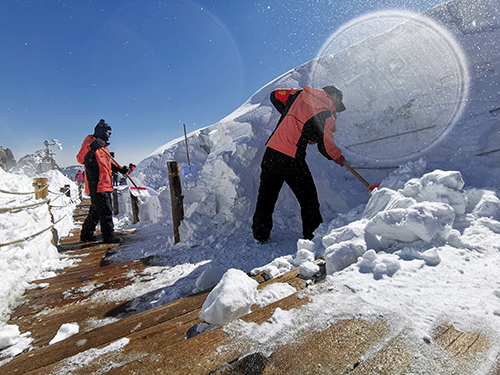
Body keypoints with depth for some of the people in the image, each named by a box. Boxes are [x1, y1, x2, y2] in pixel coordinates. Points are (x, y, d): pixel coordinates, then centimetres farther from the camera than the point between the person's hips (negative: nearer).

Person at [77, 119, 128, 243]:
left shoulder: (103, 146, 21)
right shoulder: (90, 142, -7)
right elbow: (80, 159, -20)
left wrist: (119, 169, 18)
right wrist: (91, 147, -33)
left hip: (105, 186, 10)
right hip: (96, 185, -10)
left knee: (96, 211, 16)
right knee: (105, 211, -6)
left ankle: (86, 235, 28)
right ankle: (109, 236, 3)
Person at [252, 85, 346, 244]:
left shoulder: (300, 94, 14)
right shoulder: (326, 112, -2)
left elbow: (275, 95, 26)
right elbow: (325, 146, -3)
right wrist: (338, 157, 17)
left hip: (271, 151, 6)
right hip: (292, 160, -6)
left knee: (266, 195, 15)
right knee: (308, 198, 12)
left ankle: (260, 235, 25)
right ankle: (312, 235, 22)